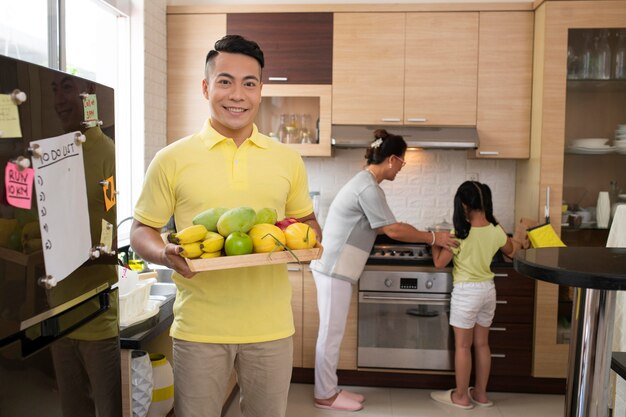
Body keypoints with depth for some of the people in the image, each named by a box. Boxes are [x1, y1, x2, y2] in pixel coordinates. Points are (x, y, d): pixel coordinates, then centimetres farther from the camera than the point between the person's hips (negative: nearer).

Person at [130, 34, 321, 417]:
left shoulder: (288, 159, 4)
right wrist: (166, 254, -18)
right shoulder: (172, 159, -3)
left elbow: (307, 222, 15)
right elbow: (142, 230, 4)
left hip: (271, 326, 2)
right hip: (199, 327, -2)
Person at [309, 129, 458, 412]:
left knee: (332, 333, 15)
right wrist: (433, 238, -5)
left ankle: (329, 390, 25)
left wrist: (425, 236, 20)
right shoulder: (368, 188, -19)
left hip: (335, 267, 10)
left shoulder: (366, 183, 14)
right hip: (334, 268, -10)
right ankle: (325, 396, 13)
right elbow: (393, 230, -16)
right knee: (331, 333, 0)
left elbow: (384, 227, 18)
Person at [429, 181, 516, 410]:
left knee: (462, 346, 7)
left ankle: (461, 396, 17)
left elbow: (439, 262, -12)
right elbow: (510, 251, 17)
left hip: (467, 292, -6)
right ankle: (480, 393, 27)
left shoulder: (460, 233, -19)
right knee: (482, 344, 16)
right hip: (488, 289, 6)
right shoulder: (495, 231, -4)